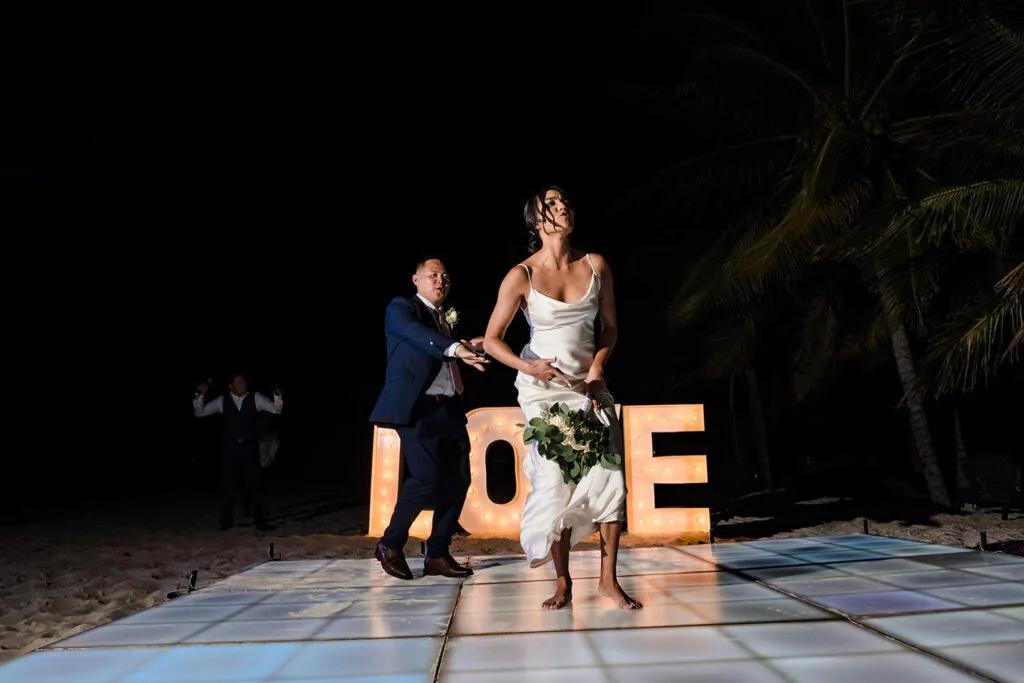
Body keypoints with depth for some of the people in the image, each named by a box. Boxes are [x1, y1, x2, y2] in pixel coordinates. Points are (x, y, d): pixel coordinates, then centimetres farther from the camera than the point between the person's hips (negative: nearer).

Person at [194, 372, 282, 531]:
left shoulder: (255, 398, 2)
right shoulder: (222, 401, 5)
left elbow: (276, 409, -5)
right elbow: (200, 412, 7)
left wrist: (277, 396, -26)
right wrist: (200, 396, -10)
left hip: (250, 448, -1)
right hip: (230, 448, 1)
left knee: (254, 484, 1)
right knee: (227, 485, 6)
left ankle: (260, 521, 6)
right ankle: (226, 521, 18)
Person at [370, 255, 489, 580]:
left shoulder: (446, 320, 23)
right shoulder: (401, 308, 0)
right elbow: (418, 335, -22)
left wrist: (469, 349, 7)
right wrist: (456, 348, -38)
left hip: (449, 410, 8)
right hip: (417, 407, -7)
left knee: (457, 480, 2)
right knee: (427, 477, -16)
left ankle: (437, 555, 14)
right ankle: (390, 544, 6)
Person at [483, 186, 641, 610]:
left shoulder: (596, 266, 1)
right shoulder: (521, 276, -8)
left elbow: (609, 327, 11)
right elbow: (492, 339, -4)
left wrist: (597, 369, -4)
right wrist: (528, 366, -21)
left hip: (588, 384, 3)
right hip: (543, 388, -3)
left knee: (609, 476, -9)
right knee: (557, 482, -8)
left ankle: (608, 579, 3)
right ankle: (563, 583, 9)